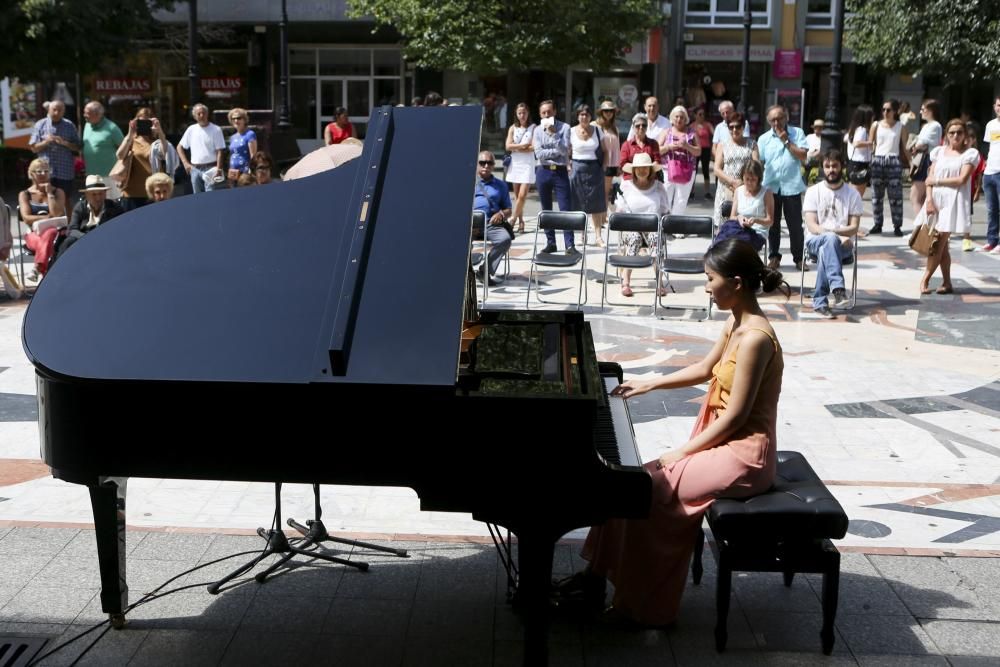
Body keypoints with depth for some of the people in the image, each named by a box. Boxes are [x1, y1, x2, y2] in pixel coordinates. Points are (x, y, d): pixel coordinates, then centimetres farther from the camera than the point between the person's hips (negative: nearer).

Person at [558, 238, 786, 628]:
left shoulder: (755, 337, -24)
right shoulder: (736, 324, 6)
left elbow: (735, 414, -23)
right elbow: (706, 370, 22)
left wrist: (681, 452, -16)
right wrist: (651, 384, 18)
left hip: (743, 455, -9)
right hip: (725, 442, 9)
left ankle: (644, 605, 0)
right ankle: (599, 573, 11)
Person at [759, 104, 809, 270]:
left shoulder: (797, 133, 3)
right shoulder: (764, 139, 7)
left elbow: (803, 156, -7)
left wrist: (786, 141, -10)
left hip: (791, 187, -2)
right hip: (770, 187, 2)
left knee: (795, 225, 3)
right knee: (773, 224, 8)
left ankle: (798, 258, 12)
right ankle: (774, 256, 19)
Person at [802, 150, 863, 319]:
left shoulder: (852, 194, 8)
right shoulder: (813, 191, 7)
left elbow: (854, 228, 0)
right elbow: (811, 226, -3)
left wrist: (830, 230, -18)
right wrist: (836, 235, -18)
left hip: (843, 244, 1)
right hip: (815, 240, -1)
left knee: (825, 251, -36)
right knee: (830, 240, -37)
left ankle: (820, 302, -33)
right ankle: (838, 289, -51)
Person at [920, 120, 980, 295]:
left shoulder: (970, 154, 1)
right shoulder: (939, 151, 12)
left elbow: (962, 180, -10)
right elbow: (930, 178, 6)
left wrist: (937, 181, -7)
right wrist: (929, 200, -7)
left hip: (954, 202, -4)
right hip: (936, 200, 4)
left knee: (938, 243, -8)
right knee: (942, 244, 6)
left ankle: (925, 280, -1)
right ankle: (947, 283, 11)